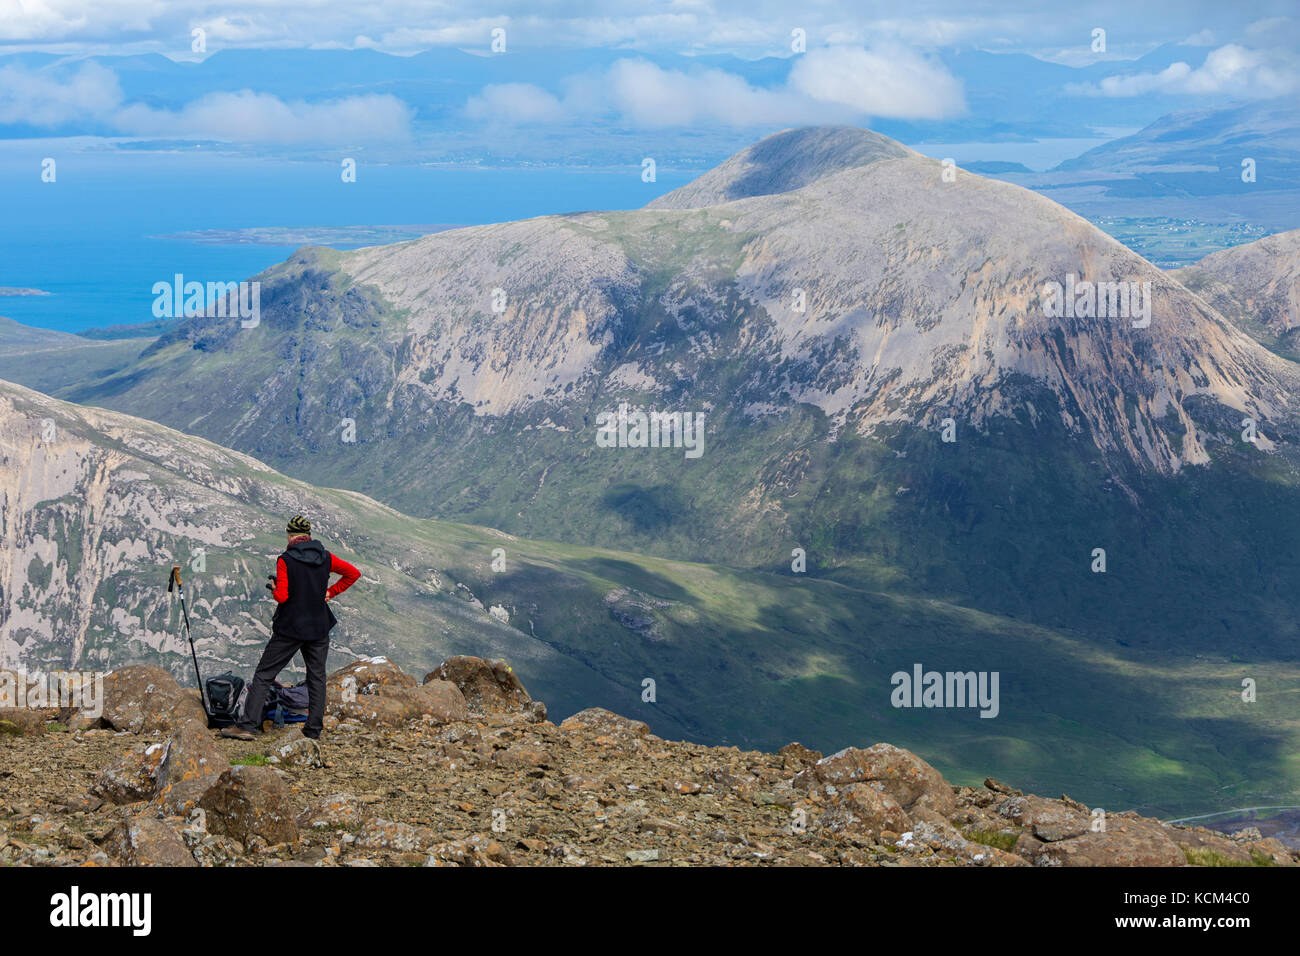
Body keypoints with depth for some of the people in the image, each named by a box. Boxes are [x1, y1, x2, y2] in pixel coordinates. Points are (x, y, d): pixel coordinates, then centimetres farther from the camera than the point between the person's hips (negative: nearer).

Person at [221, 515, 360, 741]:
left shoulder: (285, 561, -12)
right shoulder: (325, 558, 2)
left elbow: (281, 596, -16)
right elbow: (353, 573, 9)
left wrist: (273, 589, 5)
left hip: (290, 628, -4)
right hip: (319, 628, 4)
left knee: (264, 675, 2)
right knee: (317, 677, 12)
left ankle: (247, 725, -2)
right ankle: (314, 730, 11)